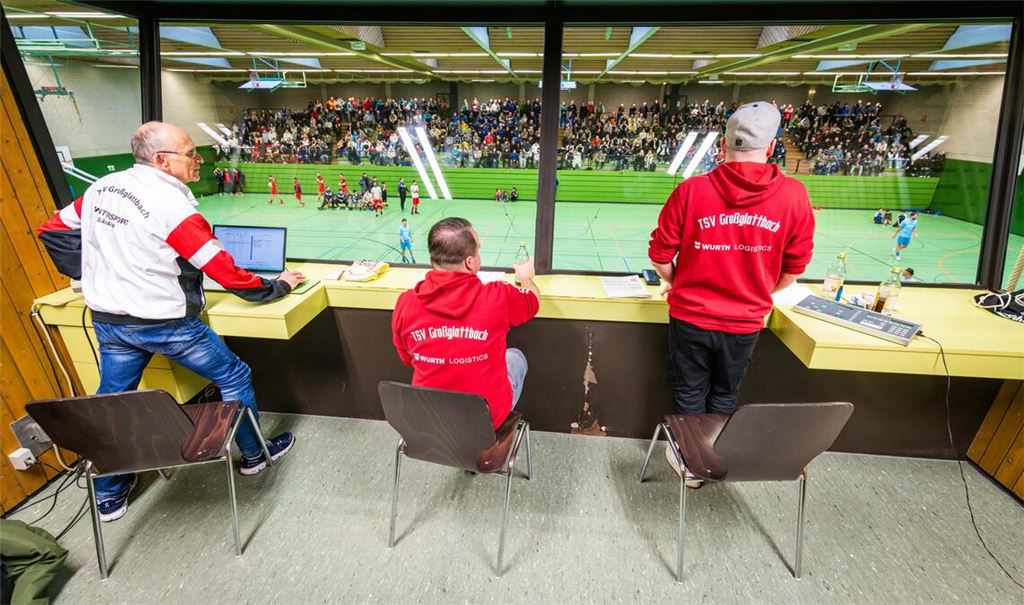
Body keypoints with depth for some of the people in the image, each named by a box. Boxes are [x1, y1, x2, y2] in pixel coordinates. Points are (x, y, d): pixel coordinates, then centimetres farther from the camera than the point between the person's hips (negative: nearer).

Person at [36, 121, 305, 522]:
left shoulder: (101, 188, 1)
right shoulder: (174, 207, -22)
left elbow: (52, 231, 13)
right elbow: (227, 273, -22)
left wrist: (94, 276, 21)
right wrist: (278, 285, -9)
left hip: (107, 320, 8)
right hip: (164, 324, -7)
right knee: (234, 376, 11)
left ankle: (108, 497, 36)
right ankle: (254, 454, 28)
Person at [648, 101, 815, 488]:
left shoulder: (691, 190, -14)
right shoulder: (794, 195, -9)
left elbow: (660, 254, -7)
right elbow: (795, 267, 1)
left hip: (690, 316, -2)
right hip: (745, 322, 2)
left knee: (689, 393, 18)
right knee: (724, 396, 23)